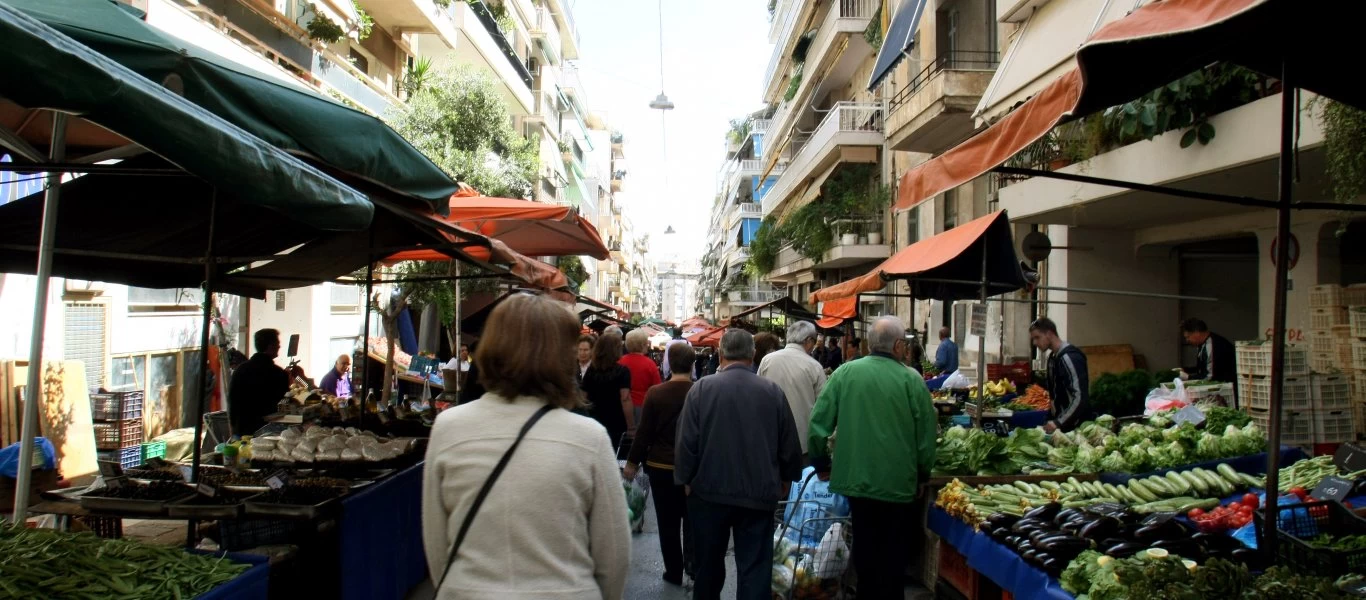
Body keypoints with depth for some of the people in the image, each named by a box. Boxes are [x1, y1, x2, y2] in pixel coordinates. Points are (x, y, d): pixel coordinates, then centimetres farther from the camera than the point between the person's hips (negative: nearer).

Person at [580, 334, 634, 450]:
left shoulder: (590, 370, 5)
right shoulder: (622, 371, -9)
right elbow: (625, 399, -18)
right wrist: (631, 427, -17)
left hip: (594, 422, 4)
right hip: (616, 424, -4)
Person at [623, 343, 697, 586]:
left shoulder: (656, 393, -11)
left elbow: (644, 431, -8)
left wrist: (632, 462, 2)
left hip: (661, 466, -1)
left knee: (668, 522, 9)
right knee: (691, 518, 18)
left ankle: (674, 571, 15)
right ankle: (692, 560, 7)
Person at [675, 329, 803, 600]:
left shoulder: (702, 388, -9)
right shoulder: (773, 391, -5)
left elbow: (686, 442, -9)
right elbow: (790, 444, 1)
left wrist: (685, 480, 5)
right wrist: (786, 478, 18)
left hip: (710, 491, 0)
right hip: (759, 493, 0)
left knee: (709, 563, 18)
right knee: (755, 568, 3)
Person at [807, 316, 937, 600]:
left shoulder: (845, 373, -5)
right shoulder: (912, 380, -10)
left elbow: (817, 424, -5)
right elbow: (927, 435, -5)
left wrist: (821, 464, 9)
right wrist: (923, 474, 11)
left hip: (854, 479, 2)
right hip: (898, 484, -2)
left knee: (865, 552, 18)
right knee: (892, 556, 13)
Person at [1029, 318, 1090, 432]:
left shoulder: (1069, 356, -17)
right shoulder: (1053, 356, 10)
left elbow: (1080, 398, -24)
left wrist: (1059, 423, -28)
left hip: (1076, 426, -8)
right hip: (1061, 421, 8)